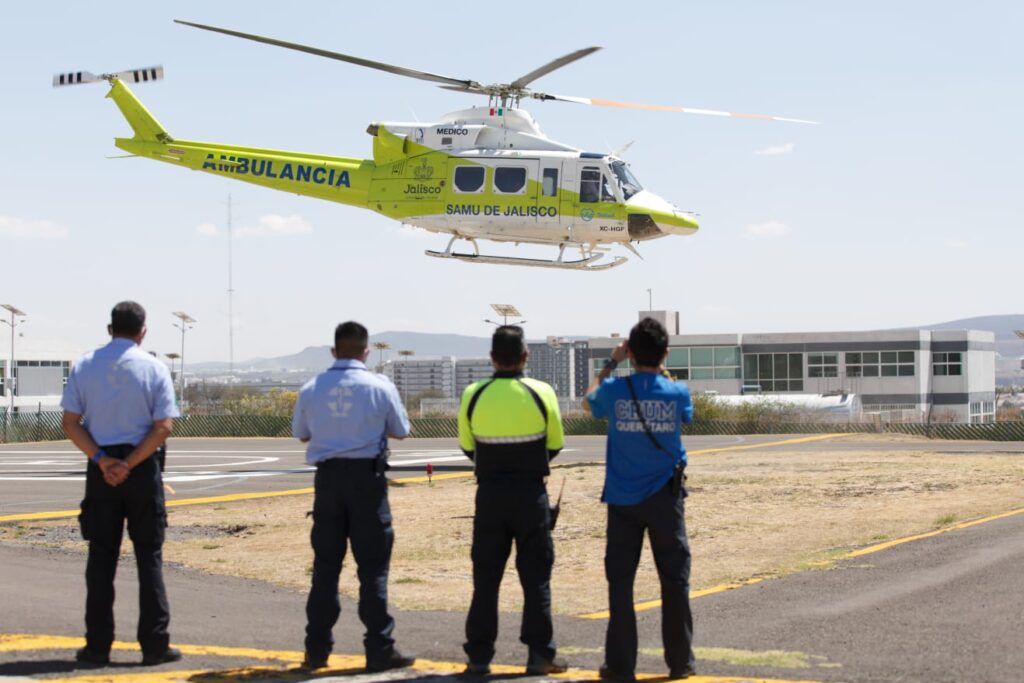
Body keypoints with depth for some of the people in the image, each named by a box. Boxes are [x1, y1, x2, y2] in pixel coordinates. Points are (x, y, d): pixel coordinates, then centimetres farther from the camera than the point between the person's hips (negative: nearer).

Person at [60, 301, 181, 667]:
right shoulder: (154, 368, -3)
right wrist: (128, 465, -13)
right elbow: (162, 427, -11)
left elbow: (70, 424, -3)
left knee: (101, 557, 7)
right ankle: (155, 644, 3)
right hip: (143, 471, -2)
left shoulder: (84, 365, 4)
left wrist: (102, 460, -10)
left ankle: (97, 645, 8)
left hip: (100, 469, 2)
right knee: (149, 556, 5)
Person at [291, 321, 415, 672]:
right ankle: (379, 649, 2)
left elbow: (301, 433, 12)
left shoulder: (312, 389, 0)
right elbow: (400, 431, 5)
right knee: (373, 564, 2)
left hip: (328, 476, 3)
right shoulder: (380, 387, -7)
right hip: (367, 475, -3)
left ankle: (317, 649, 14)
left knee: (325, 564, 10)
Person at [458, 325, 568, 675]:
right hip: (531, 493, -1)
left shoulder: (472, 395, -5)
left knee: (486, 577, 8)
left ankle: (479, 656, 9)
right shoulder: (541, 393, -8)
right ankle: (539, 654, 7)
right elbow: (555, 445, 3)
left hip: (490, 493, 1)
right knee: (536, 576, 7)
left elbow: (468, 447, 5)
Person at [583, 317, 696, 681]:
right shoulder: (677, 392, -8)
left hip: (623, 500, 0)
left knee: (620, 582, 4)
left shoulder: (614, 391, -9)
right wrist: (661, 369, 17)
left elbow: (588, 402, 14)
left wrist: (611, 363, 17)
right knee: (675, 580, 9)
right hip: (665, 499, 0)